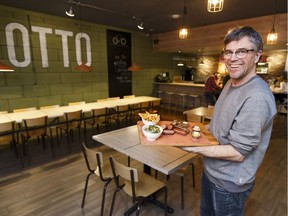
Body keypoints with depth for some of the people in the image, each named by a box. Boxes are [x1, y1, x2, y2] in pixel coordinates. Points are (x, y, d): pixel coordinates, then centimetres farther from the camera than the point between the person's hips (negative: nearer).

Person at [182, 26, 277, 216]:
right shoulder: (231, 84, 1)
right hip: (211, 171, 8)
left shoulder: (257, 97, -29)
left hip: (229, 183, -8)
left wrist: (192, 148, -27)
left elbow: (238, 153, -27)